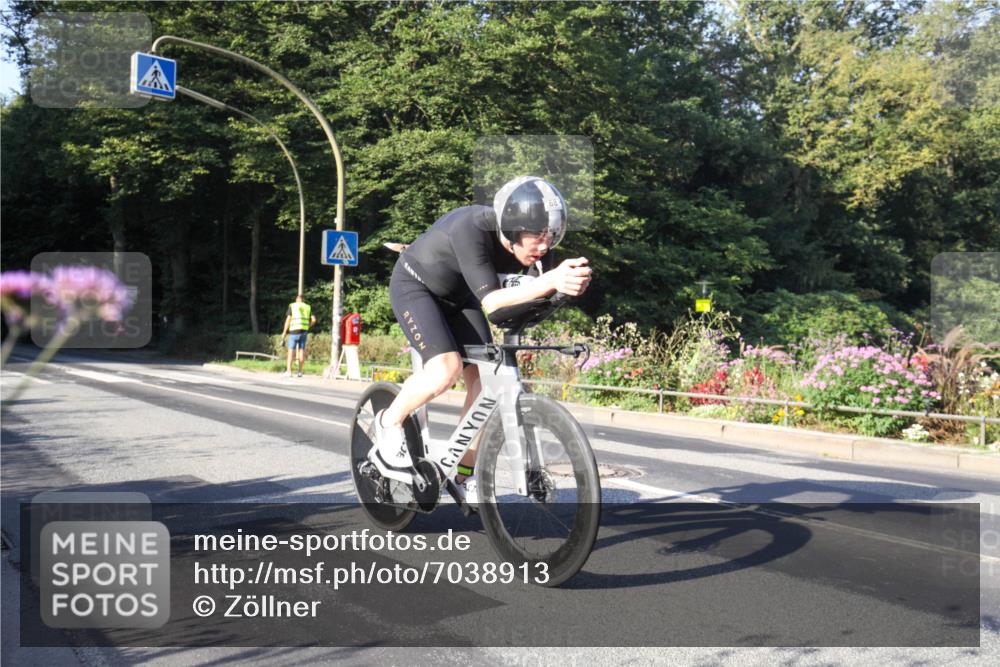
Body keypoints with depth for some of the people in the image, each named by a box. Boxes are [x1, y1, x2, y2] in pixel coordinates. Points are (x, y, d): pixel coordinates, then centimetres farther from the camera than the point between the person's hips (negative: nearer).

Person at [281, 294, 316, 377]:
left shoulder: (292, 306, 3)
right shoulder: (308, 307, 13)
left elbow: (288, 319, -3)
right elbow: (314, 320, 5)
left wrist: (284, 332, -1)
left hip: (294, 330, -3)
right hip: (304, 331, 3)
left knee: (291, 350, -4)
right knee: (301, 350, 7)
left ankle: (289, 371, -11)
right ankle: (300, 371, 6)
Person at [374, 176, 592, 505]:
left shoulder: (530, 240, -21)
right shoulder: (471, 229, -39)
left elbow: (541, 295, -24)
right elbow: (490, 301, -44)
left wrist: (570, 282, -46)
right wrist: (552, 280, -57)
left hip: (458, 295, 6)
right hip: (415, 286, -6)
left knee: (484, 379, -7)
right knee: (446, 369, -27)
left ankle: (464, 476, 9)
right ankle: (389, 422, 2)